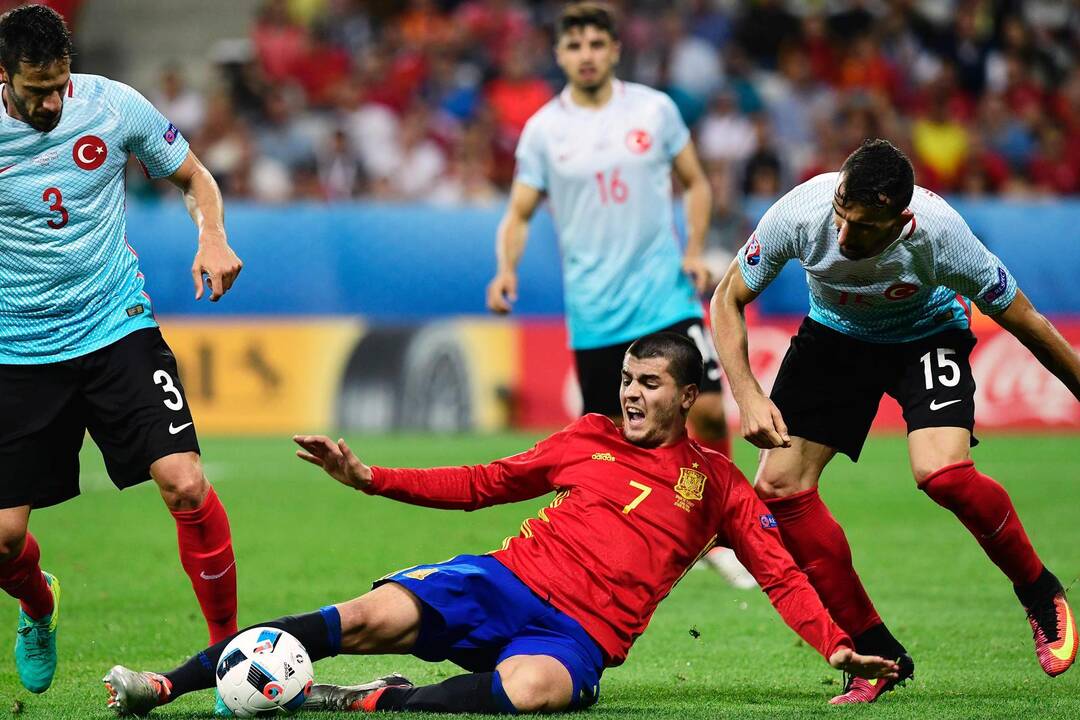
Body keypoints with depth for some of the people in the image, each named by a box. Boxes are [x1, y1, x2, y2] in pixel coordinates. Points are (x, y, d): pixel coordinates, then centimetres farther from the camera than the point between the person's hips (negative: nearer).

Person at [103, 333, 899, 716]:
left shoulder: (716, 483, 11)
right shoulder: (588, 439, 18)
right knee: (372, 616, -24)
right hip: (506, 583, 2)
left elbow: (781, 571, 9)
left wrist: (836, 644, -7)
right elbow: (482, 484, 22)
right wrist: (370, 478, 13)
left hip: (580, 634, -2)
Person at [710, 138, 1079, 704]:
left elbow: (1024, 323, -21)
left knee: (942, 472, -29)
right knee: (779, 484, -10)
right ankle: (877, 654, 3)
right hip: (834, 334, 3)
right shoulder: (800, 214, -31)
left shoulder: (938, 233, -36)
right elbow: (728, 299, -14)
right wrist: (748, 396, -27)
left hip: (927, 334, -3)